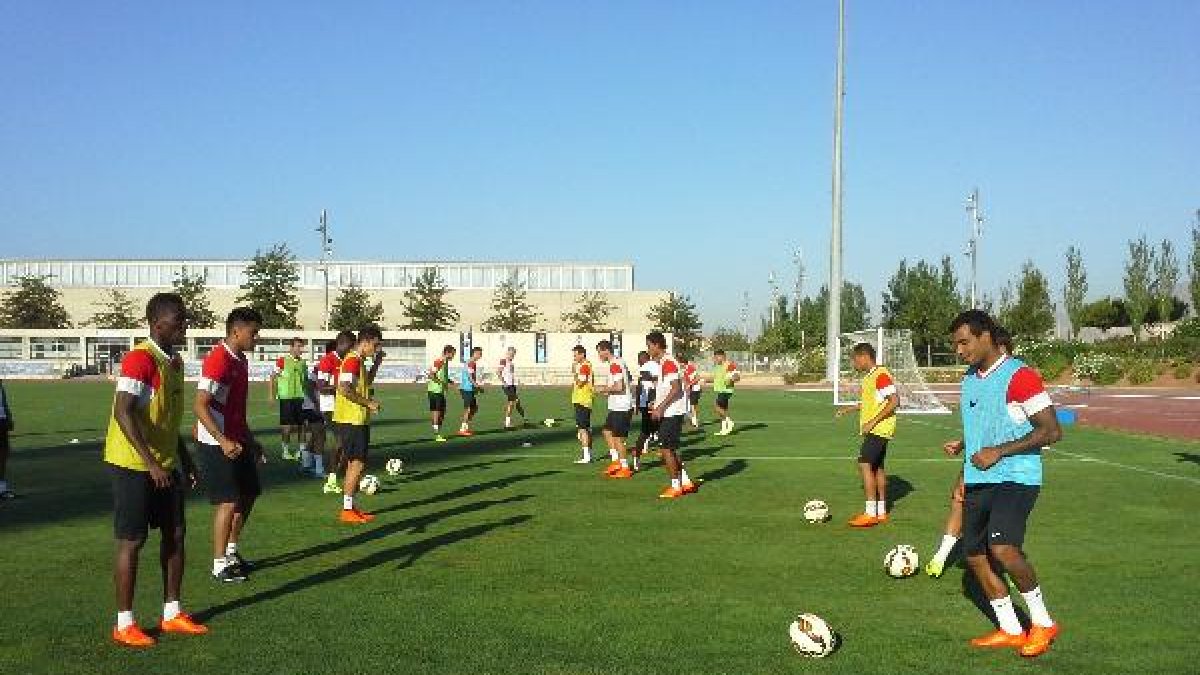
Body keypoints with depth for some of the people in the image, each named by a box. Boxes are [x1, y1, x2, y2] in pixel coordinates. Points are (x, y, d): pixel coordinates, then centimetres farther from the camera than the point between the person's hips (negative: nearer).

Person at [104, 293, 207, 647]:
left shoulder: (174, 361, 11)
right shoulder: (140, 359, -18)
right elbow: (123, 413, -25)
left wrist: (184, 459, 18)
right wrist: (151, 463, -27)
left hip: (166, 465, 9)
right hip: (133, 466, -9)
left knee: (175, 534, 12)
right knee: (132, 541, -1)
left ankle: (172, 613, 23)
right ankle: (124, 624, 10)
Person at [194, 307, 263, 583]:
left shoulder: (241, 360, 11)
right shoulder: (217, 361, -18)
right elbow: (200, 406, -23)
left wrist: (250, 441, 21)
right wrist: (223, 441, -29)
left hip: (237, 441, 9)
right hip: (218, 444, -9)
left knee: (248, 495, 14)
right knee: (229, 501, -5)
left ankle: (231, 551, 28)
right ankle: (220, 564, 7)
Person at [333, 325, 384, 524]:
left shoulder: (359, 361, 15)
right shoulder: (352, 360, -16)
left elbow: (366, 382, 30)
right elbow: (345, 390, -25)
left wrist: (376, 363, 19)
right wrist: (369, 403, -19)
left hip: (358, 420, 10)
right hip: (351, 420, -10)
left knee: (354, 464, 13)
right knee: (357, 464, -8)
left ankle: (350, 507, 18)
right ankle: (347, 510, -4)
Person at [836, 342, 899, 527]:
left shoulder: (881, 374, -16)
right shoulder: (868, 376, 14)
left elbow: (894, 401, -22)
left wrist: (873, 421, -22)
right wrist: (849, 409, 20)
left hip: (879, 428, -10)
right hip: (873, 430, 10)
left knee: (864, 464, -15)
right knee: (877, 467, 13)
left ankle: (871, 513, -14)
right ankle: (881, 512, 20)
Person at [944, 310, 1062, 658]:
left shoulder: (1020, 376, -13)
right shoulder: (970, 379, 13)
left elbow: (1051, 431, -15)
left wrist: (1000, 451, -19)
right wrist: (963, 445, 12)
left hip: (1015, 477, -9)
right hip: (978, 481, 9)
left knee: (1002, 548, -25)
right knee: (975, 556, 7)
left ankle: (1043, 623, -3)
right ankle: (1010, 631, 22)